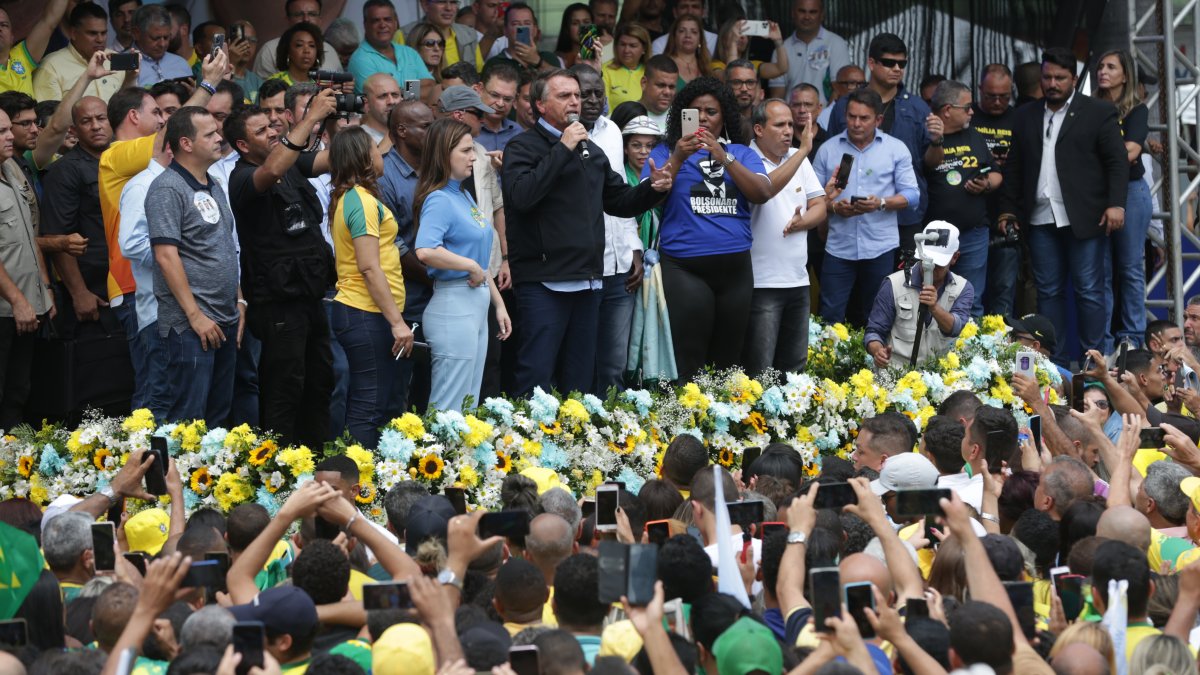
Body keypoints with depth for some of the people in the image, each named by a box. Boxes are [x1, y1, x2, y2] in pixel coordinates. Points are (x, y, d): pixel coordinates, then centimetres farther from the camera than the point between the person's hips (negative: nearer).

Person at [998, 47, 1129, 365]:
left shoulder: (1099, 113, 2)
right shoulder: (1026, 117, 15)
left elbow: (1117, 162, -2)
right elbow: (1014, 168, 17)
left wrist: (1116, 204, -12)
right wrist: (1007, 208, 11)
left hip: (1083, 218, -4)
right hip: (1041, 219, 4)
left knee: (1089, 291, -2)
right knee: (1049, 291, 5)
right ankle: (1055, 360, 9)